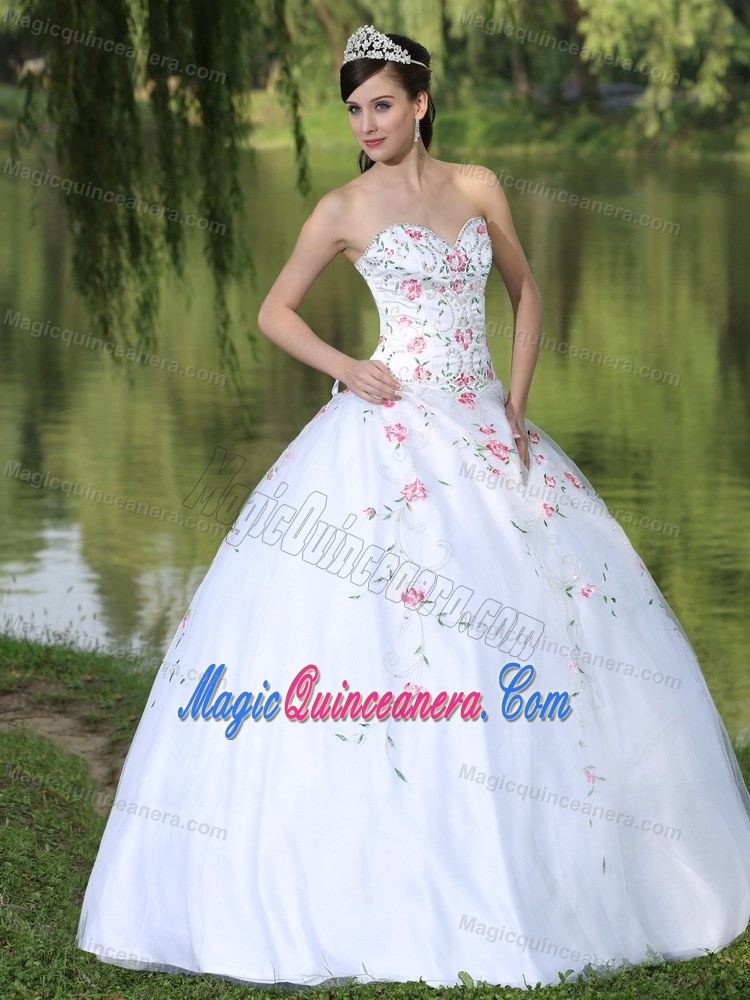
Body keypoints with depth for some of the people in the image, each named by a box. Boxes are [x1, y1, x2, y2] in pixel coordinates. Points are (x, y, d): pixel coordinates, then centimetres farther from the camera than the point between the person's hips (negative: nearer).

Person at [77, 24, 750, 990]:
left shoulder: (477, 187, 8)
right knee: (369, 629, -12)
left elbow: (525, 290, 18)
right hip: (390, 431, -4)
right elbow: (274, 311, 6)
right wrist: (345, 368, -9)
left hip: (484, 431, 4)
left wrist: (517, 399, 5)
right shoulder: (344, 209, 0)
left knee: (564, 612, 4)